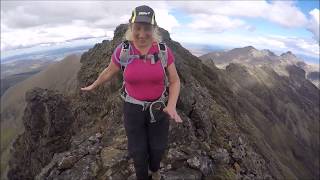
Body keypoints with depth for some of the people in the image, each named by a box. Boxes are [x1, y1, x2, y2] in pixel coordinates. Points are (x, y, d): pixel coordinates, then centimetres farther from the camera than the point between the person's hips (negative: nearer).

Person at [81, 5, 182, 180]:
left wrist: (172, 106, -24)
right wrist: (93, 86, 19)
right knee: (138, 150, 13)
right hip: (133, 108, 0)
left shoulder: (164, 50, -14)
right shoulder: (122, 50, -14)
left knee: (158, 147, 19)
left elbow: (175, 81, -7)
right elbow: (109, 71, 5)